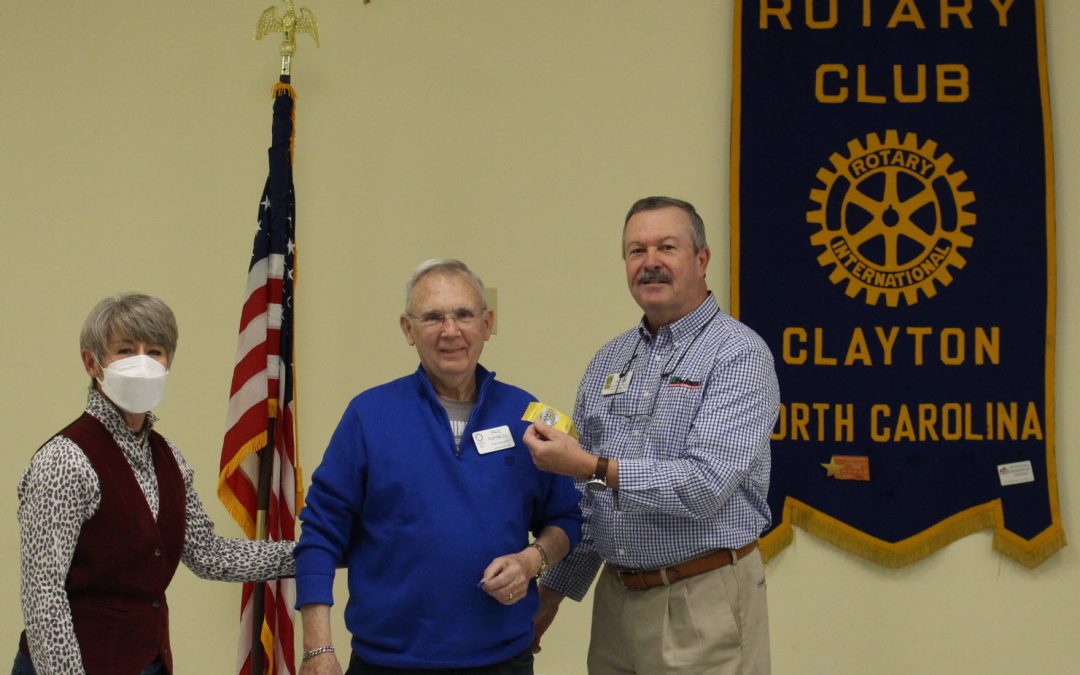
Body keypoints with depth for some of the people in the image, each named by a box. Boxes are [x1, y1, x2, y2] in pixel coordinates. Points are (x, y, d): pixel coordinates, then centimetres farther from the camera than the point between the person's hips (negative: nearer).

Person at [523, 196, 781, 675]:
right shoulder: (609, 361, 10)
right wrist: (553, 589, 13)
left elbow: (708, 484, -22)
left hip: (703, 600, -6)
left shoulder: (739, 355, -11)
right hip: (617, 597, 6)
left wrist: (595, 467, -24)